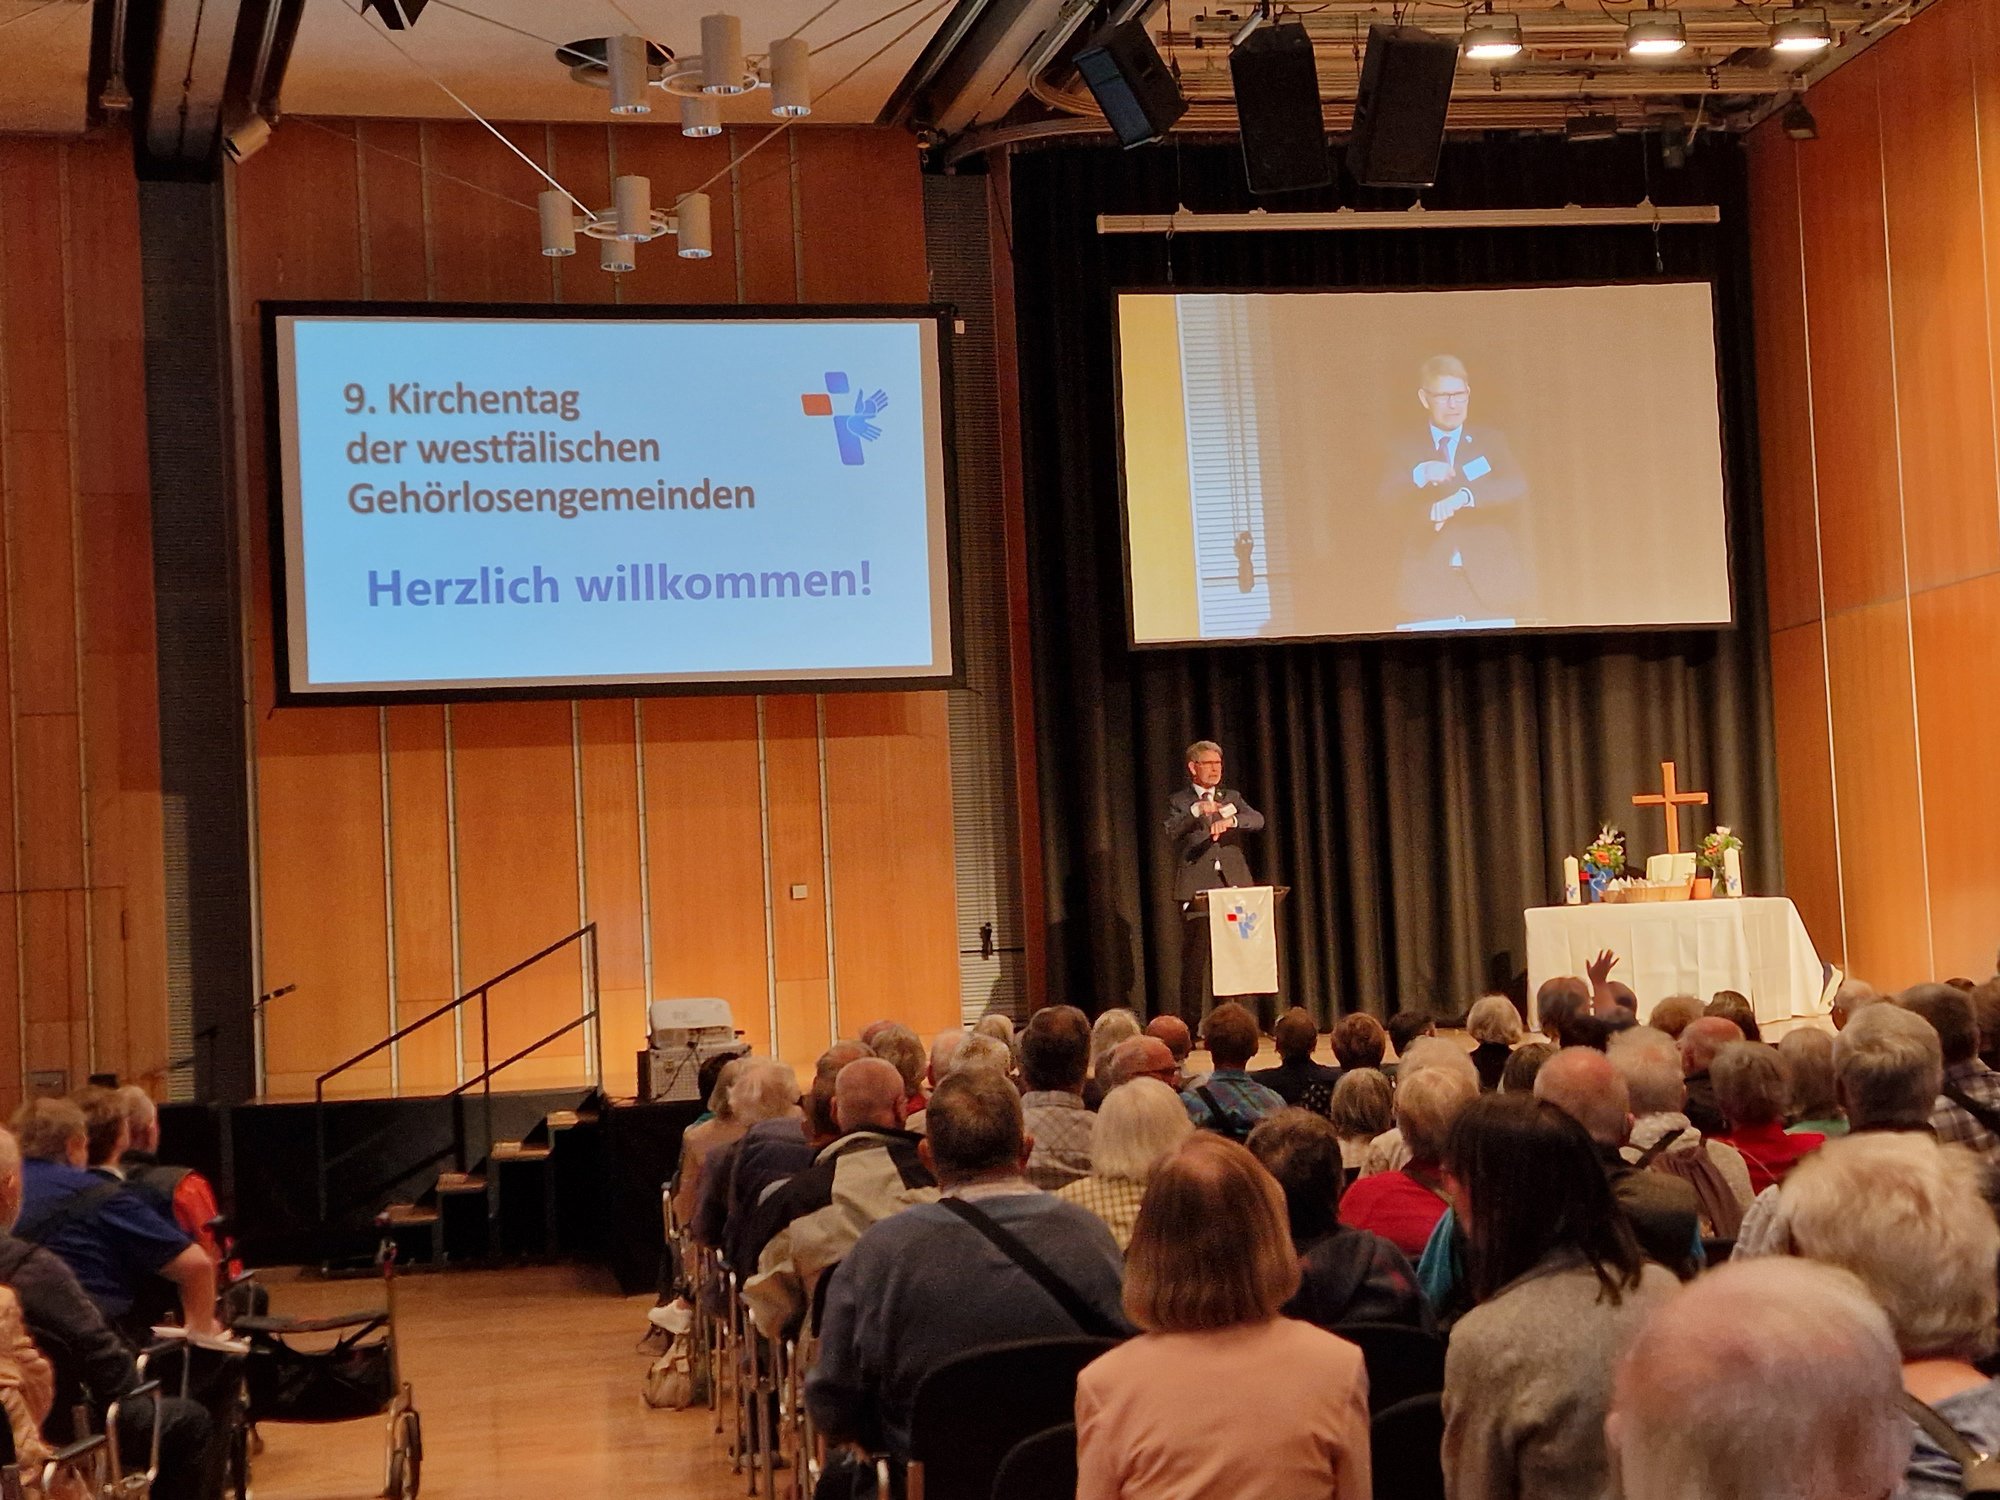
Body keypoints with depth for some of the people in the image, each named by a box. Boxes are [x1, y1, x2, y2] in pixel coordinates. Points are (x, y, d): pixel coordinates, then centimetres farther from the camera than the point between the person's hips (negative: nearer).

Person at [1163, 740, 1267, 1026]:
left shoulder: (1232, 798, 17)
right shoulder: (1179, 802, 9)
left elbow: (1257, 820, -1)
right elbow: (1172, 831, -10)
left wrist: (1230, 820, -21)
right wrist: (1195, 811, -27)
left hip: (1232, 885, 3)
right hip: (1197, 888, -3)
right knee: (1194, 958, -6)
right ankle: (1190, 1025, -3)